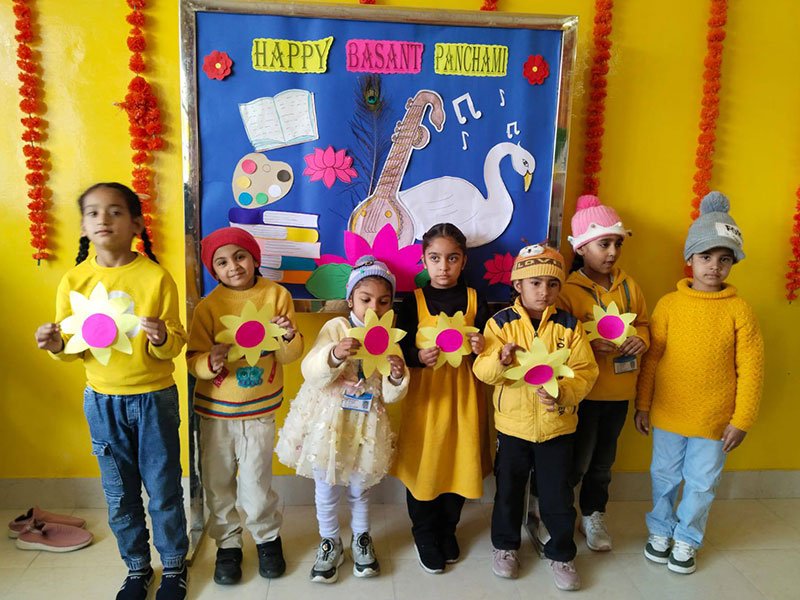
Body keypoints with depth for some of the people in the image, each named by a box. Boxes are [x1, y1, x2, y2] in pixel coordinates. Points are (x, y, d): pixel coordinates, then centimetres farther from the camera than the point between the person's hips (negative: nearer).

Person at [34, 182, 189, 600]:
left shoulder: (156, 277, -11)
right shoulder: (73, 280, -3)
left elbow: (175, 343, -7)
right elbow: (72, 347, 4)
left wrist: (163, 338, -29)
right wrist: (57, 345, -17)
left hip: (154, 398, -3)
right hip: (102, 402, 3)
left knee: (163, 488, 10)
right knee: (120, 494, 16)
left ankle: (174, 565, 32)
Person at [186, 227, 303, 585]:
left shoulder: (277, 295, -6)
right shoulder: (208, 306, -8)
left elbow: (289, 356, -3)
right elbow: (193, 359, -8)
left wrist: (289, 337, -23)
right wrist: (210, 363, -29)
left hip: (260, 407, -1)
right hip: (215, 408, 1)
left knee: (255, 481, 5)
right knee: (218, 481, 12)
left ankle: (267, 538, 32)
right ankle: (227, 544, 34)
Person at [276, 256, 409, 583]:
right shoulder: (337, 327, -12)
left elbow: (390, 396, -5)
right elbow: (311, 372, -23)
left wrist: (397, 378, -27)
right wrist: (334, 355, -41)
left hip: (365, 425, 2)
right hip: (327, 421, -1)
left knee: (359, 487, 18)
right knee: (326, 489, 13)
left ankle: (361, 538, 43)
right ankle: (330, 543, 37)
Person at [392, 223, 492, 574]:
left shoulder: (474, 300, 1)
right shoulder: (413, 302, -3)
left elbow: (487, 351, 6)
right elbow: (400, 350, -3)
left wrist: (482, 349, -16)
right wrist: (418, 357, -23)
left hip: (464, 394, 2)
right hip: (425, 393, -1)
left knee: (459, 461, 10)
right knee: (423, 463, 5)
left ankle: (447, 529, 35)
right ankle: (424, 534, 28)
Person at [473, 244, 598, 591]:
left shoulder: (569, 325, -4)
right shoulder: (501, 322, -8)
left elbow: (586, 372, -7)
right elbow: (482, 370, -15)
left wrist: (563, 393, -25)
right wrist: (500, 360, -36)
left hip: (558, 425, 1)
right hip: (513, 424, 0)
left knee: (558, 495, 12)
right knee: (508, 490, 17)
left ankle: (561, 554, 35)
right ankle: (505, 545, 40)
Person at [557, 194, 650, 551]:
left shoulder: (629, 286, 4)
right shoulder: (567, 290, -13)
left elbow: (643, 323, 15)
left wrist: (640, 339, -6)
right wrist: (592, 344, -29)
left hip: (619, 391, 5)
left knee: (603, 460, 19)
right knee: (576, 461, 4)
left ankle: (593, 515, 40)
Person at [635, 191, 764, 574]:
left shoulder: (739, 310, -7)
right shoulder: (669, 304, -5)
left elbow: (750, 370, -5)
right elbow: (651, 359, -2)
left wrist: (741, 420, -5)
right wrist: (642, 406, 0)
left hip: (715, 420, -1)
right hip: (668, 414, 1)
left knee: (701, 483, 14)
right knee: (664, 477, 17)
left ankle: (687, 539, 36)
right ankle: (660, 530, 39)